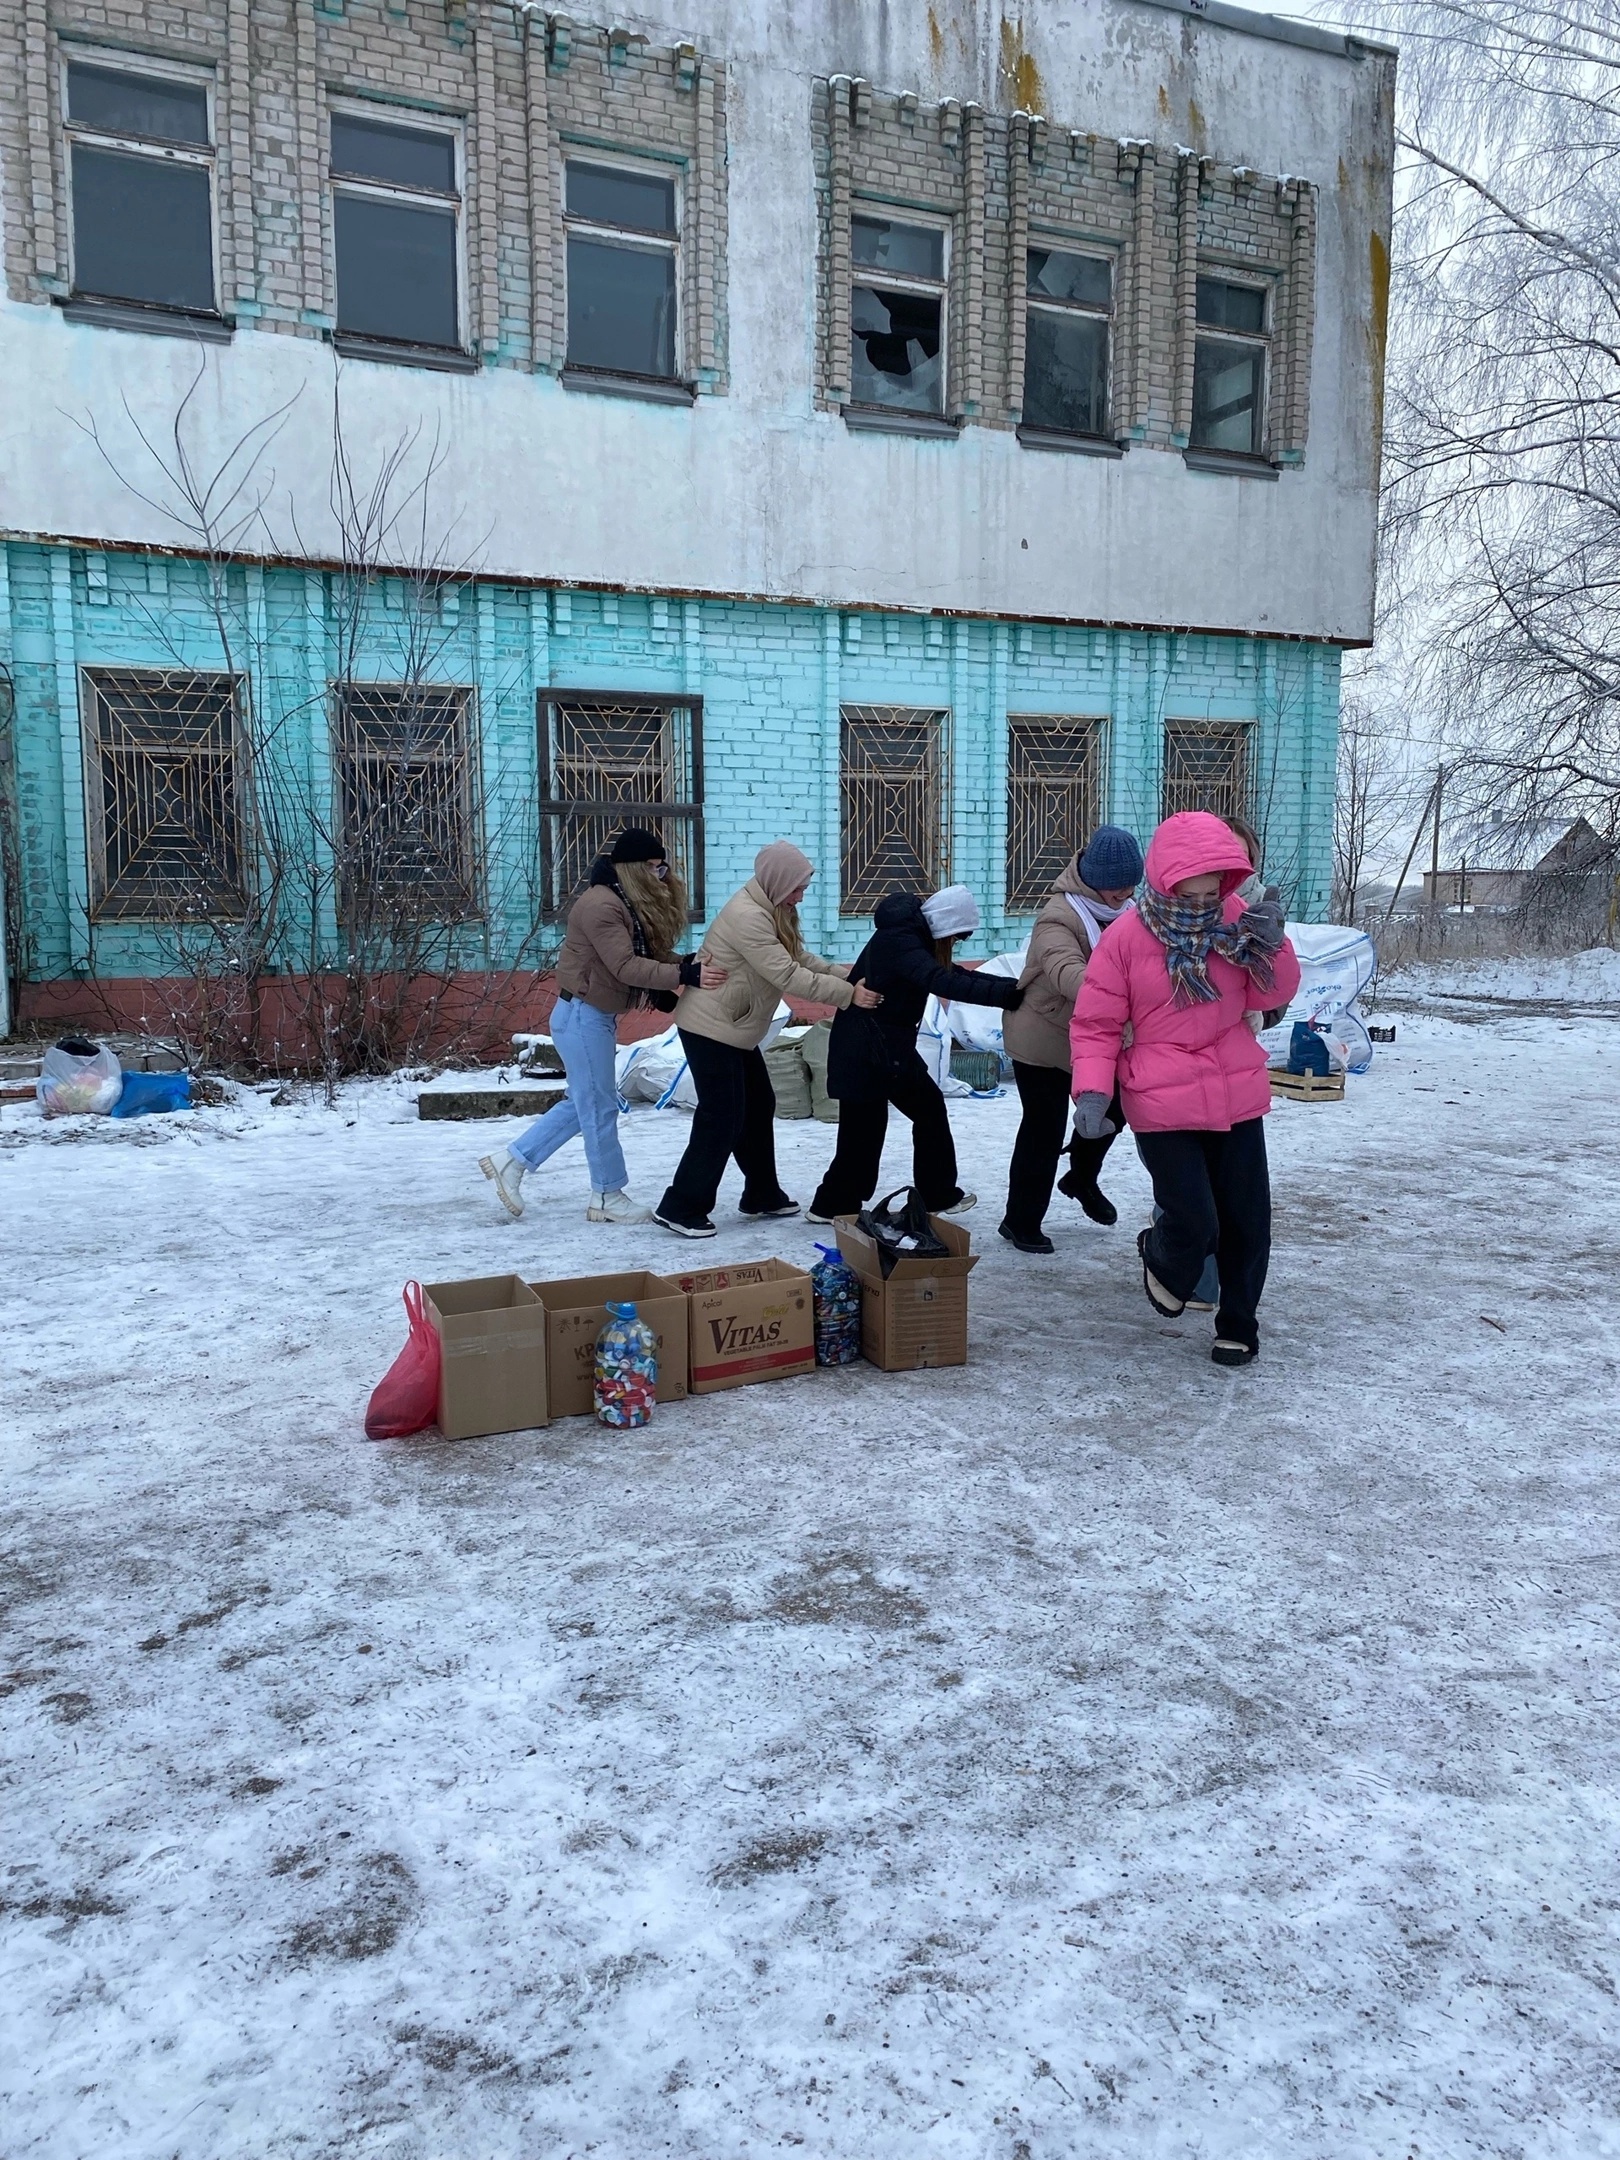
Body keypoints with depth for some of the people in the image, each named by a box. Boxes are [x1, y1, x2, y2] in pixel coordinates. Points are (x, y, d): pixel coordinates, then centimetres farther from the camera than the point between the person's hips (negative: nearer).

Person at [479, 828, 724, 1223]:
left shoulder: (631, 904, 10)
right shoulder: (601, 905, -21)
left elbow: (649, 954, 6)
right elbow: (626, 966, -28)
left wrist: (685, 965, -12)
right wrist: (684, 976, -35)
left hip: (598, 1015, 10)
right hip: (582, 1015, -10)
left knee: (584, 1103, 17)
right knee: (600, 1106, 0)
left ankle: (512, 1162, 25)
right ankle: (609, 1197, 13)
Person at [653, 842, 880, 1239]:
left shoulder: (773, 912, 7)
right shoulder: (748, 917, -26)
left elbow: (802, 959, 7)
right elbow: (788, 977, -28)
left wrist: (848, 975, -7)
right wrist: (848, 994, -25)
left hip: (735, 1029, 10)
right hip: (710, 1027, -10)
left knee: (759, 1107, 16)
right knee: (722, 1117, -8)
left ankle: (762, 1194, 28)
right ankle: (681, 1208, -1)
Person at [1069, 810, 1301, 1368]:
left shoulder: (1237, 918, -1)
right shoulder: (1125, 937, -10)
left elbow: (1273, 995, 5)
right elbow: (1095, 1025, -6)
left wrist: (1270, 944, -14)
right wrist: (1092, 1090, -19)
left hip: (1239, 1097, 4)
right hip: (1163, 1107, -4)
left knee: (1247, 1221, 10)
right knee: (1195, 1224, -9)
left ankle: (1238, 1326, 33)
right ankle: (1161, 1261, 29)